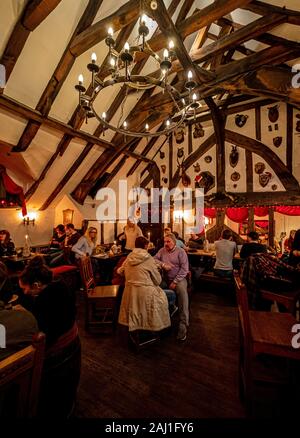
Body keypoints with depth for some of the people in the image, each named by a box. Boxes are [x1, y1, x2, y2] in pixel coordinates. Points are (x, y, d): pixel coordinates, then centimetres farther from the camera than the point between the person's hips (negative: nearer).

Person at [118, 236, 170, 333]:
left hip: (129, 292, 6)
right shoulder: (148, 258, -13)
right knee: (162, 296, 17)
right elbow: (158, 280, -7)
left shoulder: (129, 257, 1)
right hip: (145, 292, -5)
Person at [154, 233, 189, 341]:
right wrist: (163, 264, -13)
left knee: (182, 291, -33)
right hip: (165, 279, 3)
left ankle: (183, 325, -24)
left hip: (178, 278, -3)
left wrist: (175, 282, -12)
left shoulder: (181, 252, -1)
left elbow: (184, 269, -6)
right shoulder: (162, 250, 12)